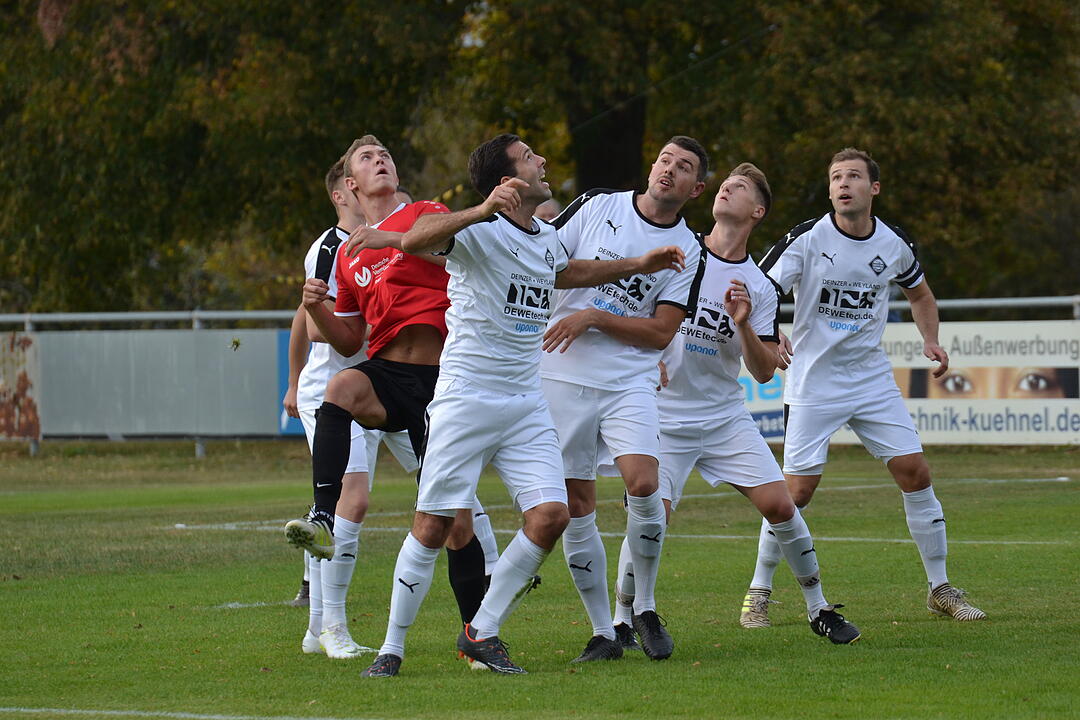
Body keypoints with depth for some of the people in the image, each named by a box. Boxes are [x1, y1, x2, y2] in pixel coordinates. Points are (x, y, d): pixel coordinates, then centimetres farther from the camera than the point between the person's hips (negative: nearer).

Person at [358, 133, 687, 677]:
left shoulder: (546, 238, 14)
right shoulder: (480, 231, -11)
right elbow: (413, 242, -31)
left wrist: (638, 265, 39)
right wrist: (482, 210, -42)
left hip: (526, 403, 7)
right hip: (465, 400, -7)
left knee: (551, 516, -7)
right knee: (433, 525, -6)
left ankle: (481, 632, 5)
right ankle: (392, 647, 6)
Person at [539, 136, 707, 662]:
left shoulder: (686, 252, 4)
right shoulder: (598, 207, 4)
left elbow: (661, 332, -2)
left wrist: (594, 318, -12)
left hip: (629, 382, 0)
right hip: (562, 378, 0)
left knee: (643, 485, -20)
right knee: (577, 506, 0)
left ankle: (645, 609, 1)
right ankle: (602, 633, 9)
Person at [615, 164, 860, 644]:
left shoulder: (759, 288, 2)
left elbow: (764, 372, -2)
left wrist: (744, 325, -17)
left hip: (726, 418, 2)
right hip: (665, 416, -2)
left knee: (779, 504, -8)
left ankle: (818, 609, 9)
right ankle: (621, 621, 1)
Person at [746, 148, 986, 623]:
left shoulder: (894, 244, 1)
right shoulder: (807, 239, -12)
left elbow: (919, 293, 21)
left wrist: (931, 342, 4)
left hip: (872, 379, 4)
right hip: (813, 383, -3)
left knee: (915, 473, -2)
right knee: (797, 489, -8)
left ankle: (940, 589, 12)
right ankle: (758, 593, 9)